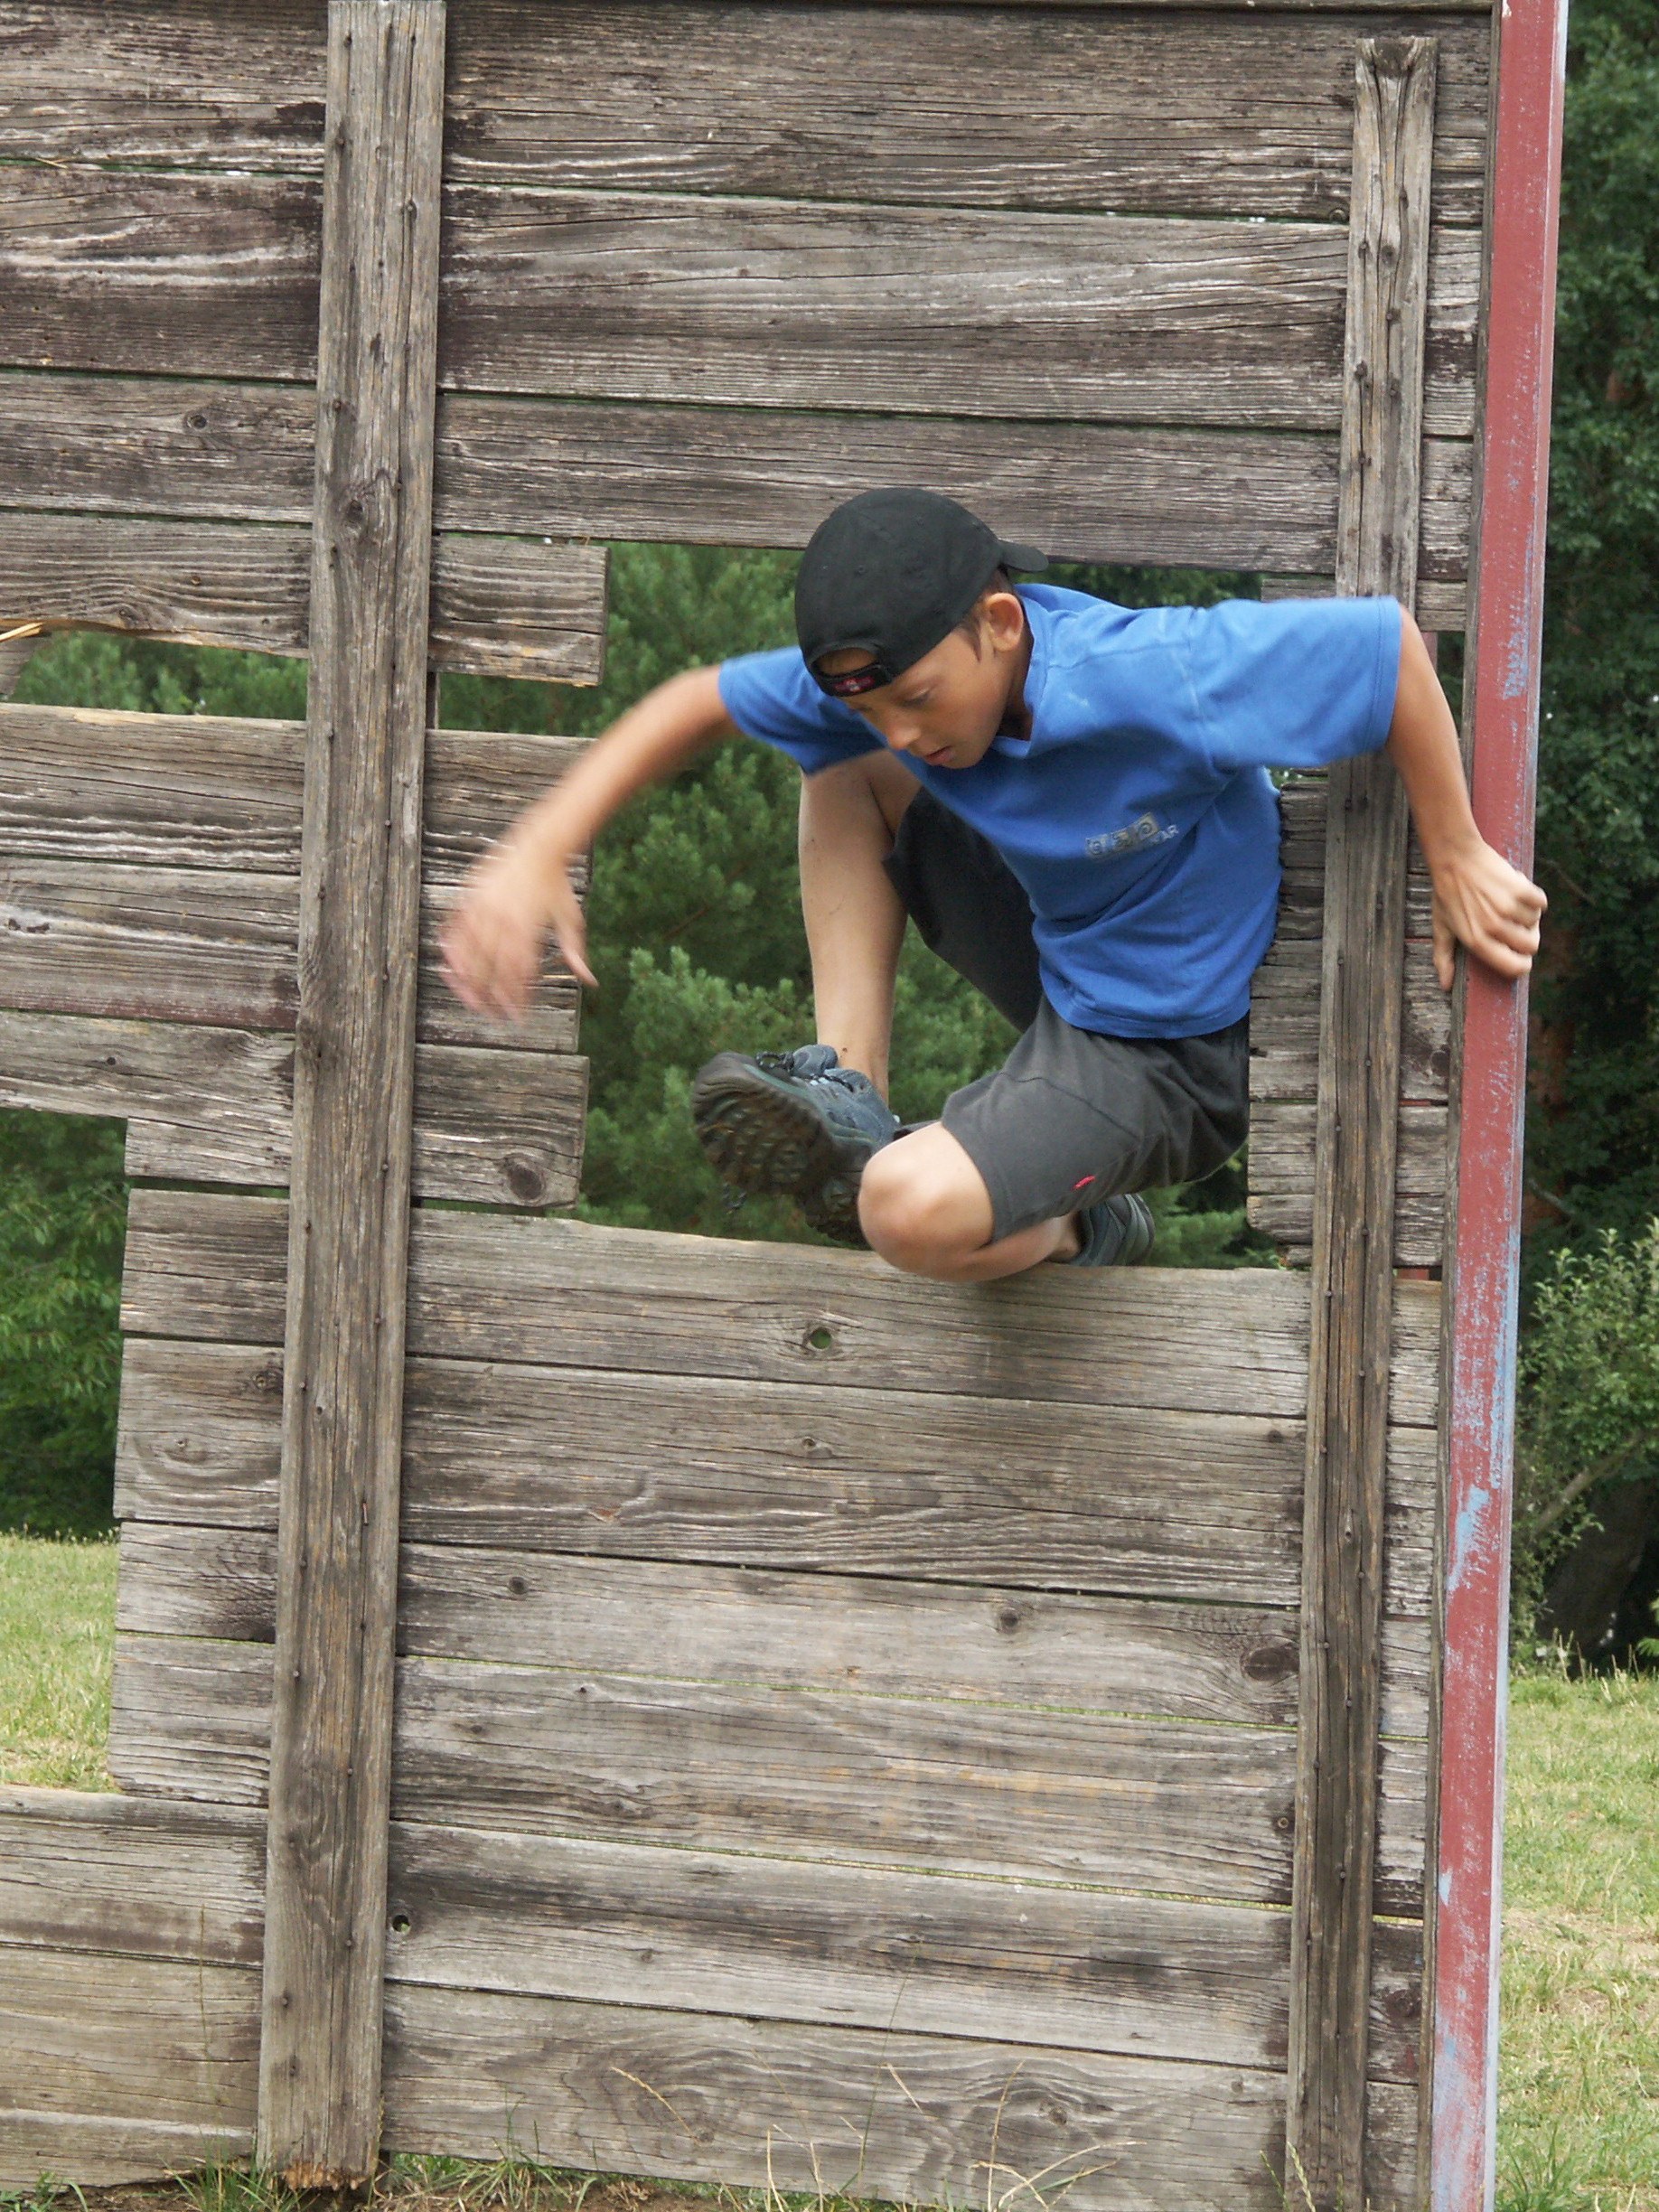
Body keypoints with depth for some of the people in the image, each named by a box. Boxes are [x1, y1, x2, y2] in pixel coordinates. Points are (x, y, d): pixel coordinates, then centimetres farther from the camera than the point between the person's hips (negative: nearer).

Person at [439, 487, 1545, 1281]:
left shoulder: (1149, 680, -33)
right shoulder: (891, 668, -12)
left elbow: (1384, 636, -27)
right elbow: (698, 704, -1)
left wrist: (1457, 860, -19)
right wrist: (539, 849, -14)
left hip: (1167, 1062, -8)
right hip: (1060, 965, 8)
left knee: (913, 1213, -31)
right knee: (842, 775, 8)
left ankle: (1080, 1228, 2)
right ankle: (852, 1091, 3)